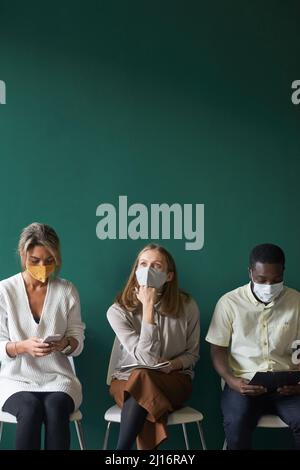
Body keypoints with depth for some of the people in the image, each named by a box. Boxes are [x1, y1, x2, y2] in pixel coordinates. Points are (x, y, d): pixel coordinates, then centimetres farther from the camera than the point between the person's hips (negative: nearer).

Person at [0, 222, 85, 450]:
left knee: (55, 408, -32)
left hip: (58, 378, 1)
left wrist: (66, 343, -19)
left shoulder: (67, 290, 2)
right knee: (30, 410, -33)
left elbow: (78, 342, 5)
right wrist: (23, 346, -23)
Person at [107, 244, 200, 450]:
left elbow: (192, 354, 8)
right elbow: (147, 359, -20)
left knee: (142, 379, -33)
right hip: (128, 381, 0)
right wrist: (148, 307, -23)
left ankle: (122, 448, -25)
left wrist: (173, 365, -16)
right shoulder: (118, 311, -9)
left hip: (174, 381, 0)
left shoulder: (187, 306, -5)